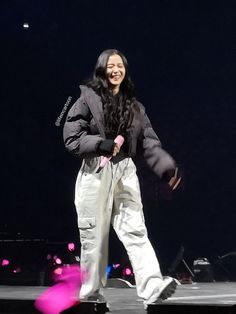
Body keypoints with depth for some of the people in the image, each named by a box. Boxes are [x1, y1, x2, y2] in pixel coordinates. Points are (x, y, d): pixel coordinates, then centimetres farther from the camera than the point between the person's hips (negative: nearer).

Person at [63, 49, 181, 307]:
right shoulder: (88, 99, 1)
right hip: (95, 172, -3)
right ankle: (91, 292, 14)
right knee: (94, 235, 2)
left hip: (125, 171, 3)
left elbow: (149, 142, 6)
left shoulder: (134, 105, 14)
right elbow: (71, 138, -5)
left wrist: (167, 168, -9)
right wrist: (103, 144, -18)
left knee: (135, 229, -11)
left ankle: (152, 287, -25)